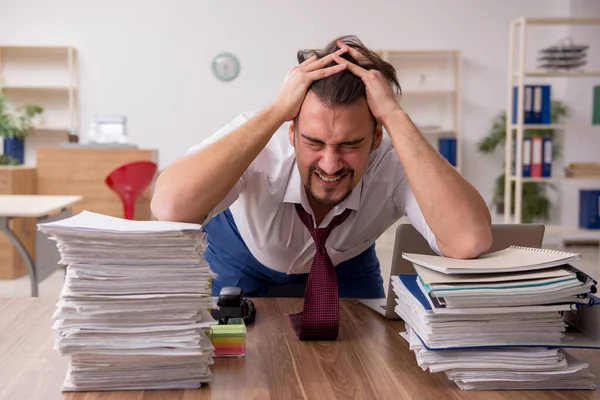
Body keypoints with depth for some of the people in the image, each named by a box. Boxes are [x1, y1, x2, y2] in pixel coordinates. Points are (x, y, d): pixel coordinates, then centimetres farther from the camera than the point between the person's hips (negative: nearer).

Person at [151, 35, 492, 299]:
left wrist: (395, 115, -51)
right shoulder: (261, 147, -37)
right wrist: (275, 111, -52)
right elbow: (169, 209, -55)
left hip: (344, 267, 1)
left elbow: (472, 242, -52)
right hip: (242, 263, -1)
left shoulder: (394, 162, -35)